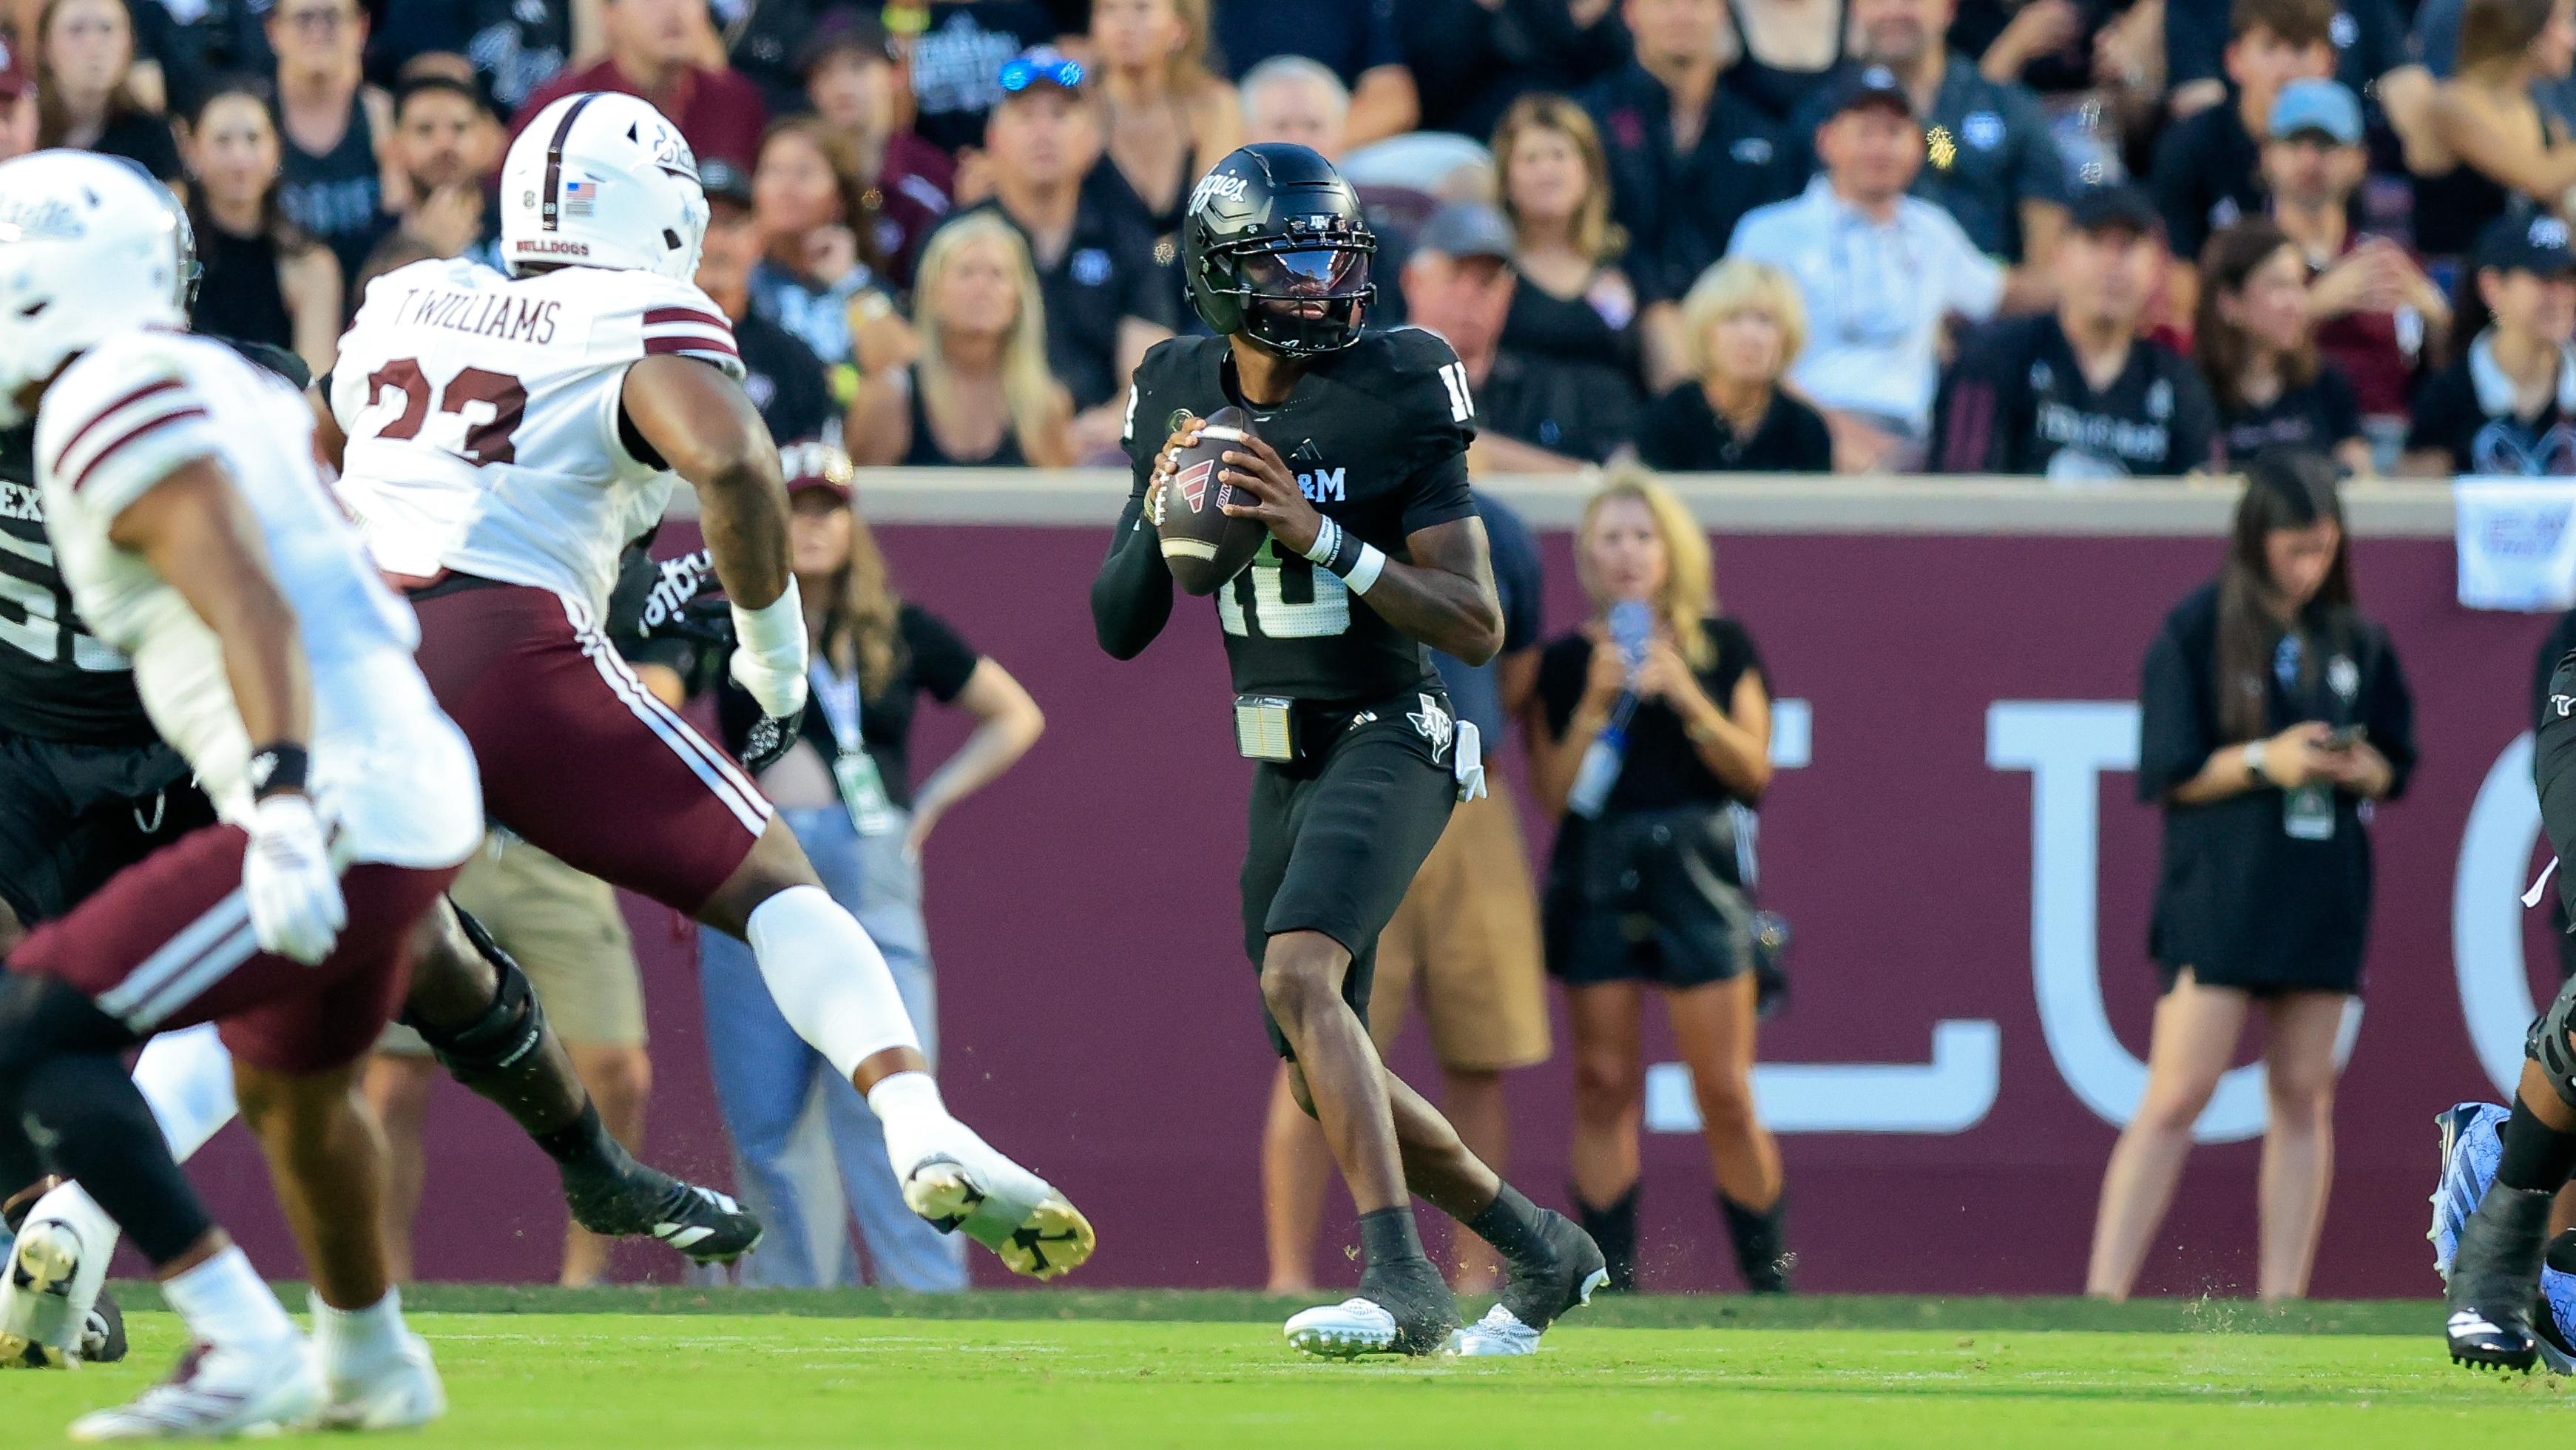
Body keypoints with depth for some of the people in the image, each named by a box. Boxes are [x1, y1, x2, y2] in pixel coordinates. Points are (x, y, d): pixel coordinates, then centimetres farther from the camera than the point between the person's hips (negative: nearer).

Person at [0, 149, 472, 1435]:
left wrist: (285, 806, -31)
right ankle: (369, 1366, 52)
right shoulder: (221, 385, 18)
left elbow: (254, 614, -22)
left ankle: (242, 1348, -16)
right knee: (289, 1087, 33)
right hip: (425, 795, 10)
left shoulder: (111, 406, -11)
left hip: (339, 813, -10)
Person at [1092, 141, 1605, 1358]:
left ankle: (1401, 1280, -35)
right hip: (1284, 762, 7)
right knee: (1327, 1085, 10)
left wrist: (1321, 536, -26)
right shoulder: (1180, 397, 3)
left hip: (1389, 743, -7)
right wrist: (1164, 518, -13)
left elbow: (1478, 627, -16)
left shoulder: (1392, 400, -13)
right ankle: (1540, 1249, 31)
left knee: (1298, 975, -30)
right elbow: (1119, 630, 7)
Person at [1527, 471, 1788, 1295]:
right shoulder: (1566, 662, 7)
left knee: (1726, 1095, -4)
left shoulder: (1720, 646, 6)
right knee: (1603, 1085, -2)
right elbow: (1553, 792, 2)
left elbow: (1753, 769, 1)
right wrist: (1595, 704, -10)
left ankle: (1769, 1278, 6)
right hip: (1596, 871, 1)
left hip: (1695, 867, -1)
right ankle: (1609, 1281, 2)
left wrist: (1685, 695, -11)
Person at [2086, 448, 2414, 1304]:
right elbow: (2168, 774, -5)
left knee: (2304, 1098, 5)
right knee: (2176, 1098, -10)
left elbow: (2395, 767, 14)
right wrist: (2264, 762, -18)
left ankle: (2281, 1301, 9)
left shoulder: (2356, 639, 8)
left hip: (2321, 901, 4)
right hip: (2218, 895, -4)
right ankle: (2103, 1298, -10)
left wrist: (2357, 769, -8)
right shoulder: (2198, 631, -4)